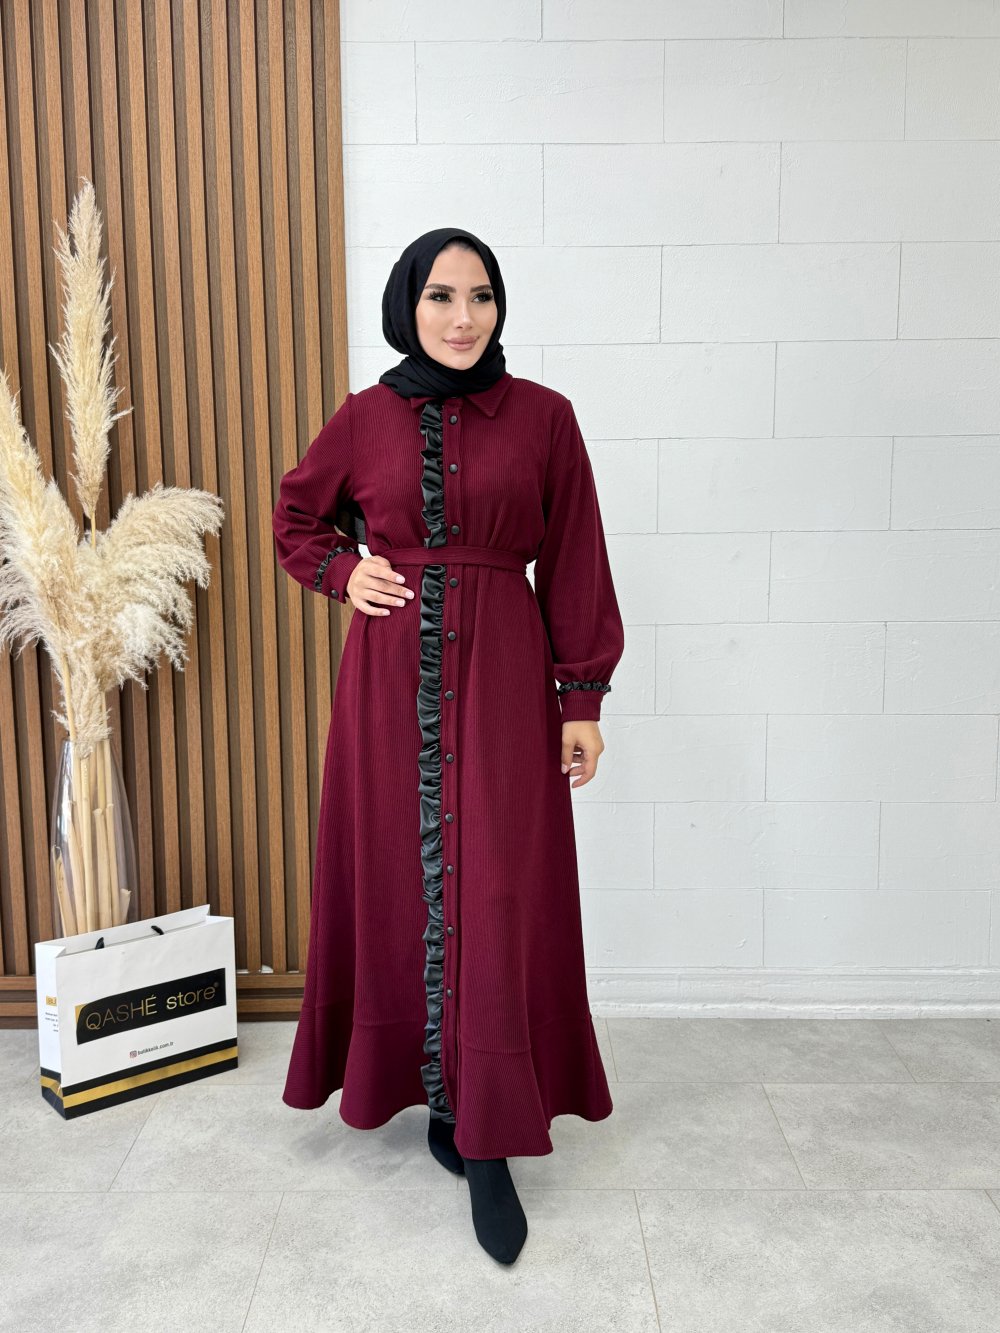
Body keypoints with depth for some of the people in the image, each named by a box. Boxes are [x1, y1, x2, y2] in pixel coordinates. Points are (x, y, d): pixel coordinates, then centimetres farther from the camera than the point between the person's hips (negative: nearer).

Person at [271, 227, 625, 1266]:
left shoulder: (542, 417, 0)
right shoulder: (365, 419, 5)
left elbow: (574, 563, 1)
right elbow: (298, 516, 21)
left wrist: (583, 699, -1)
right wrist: (343, 572, 2)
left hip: (503, 675, -2)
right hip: (392, 675, 2)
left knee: (498, 897, -3)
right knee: (400, 883, 7)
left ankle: (489, 1144, 8)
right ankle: (435, 1087, 27)